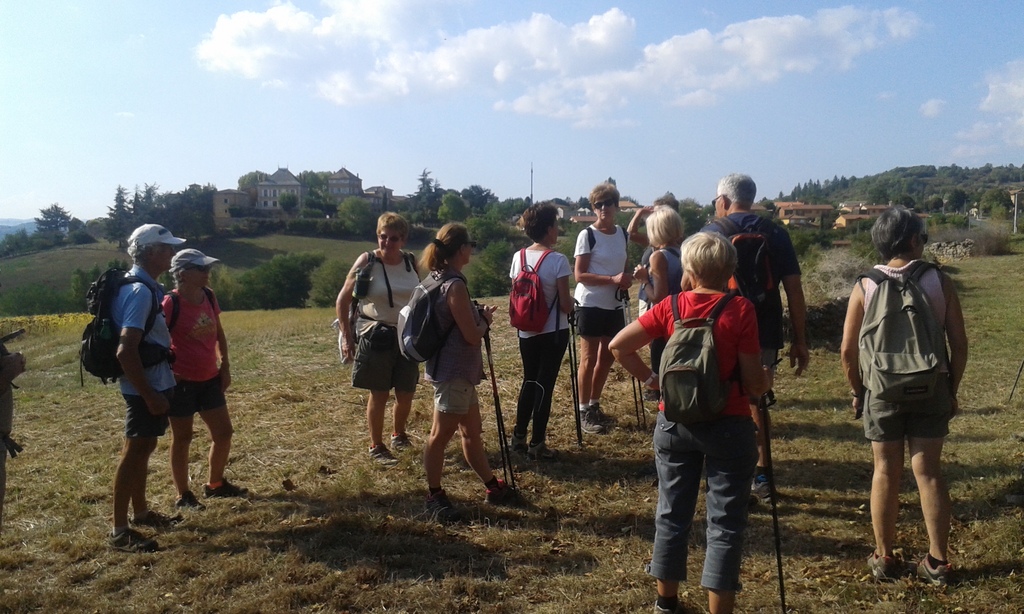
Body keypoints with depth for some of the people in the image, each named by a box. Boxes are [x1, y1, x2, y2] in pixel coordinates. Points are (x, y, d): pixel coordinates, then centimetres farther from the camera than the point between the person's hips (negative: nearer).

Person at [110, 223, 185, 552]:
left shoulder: (144, 287, 10)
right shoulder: (140, 292, -21)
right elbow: (126, 351, -27)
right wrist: (149, 395, -25)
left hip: (153, 383, 10)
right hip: (145, 387, -10)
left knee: (143, 449, 19)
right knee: (134, 453, -3)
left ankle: (141, 511, 34)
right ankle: (119, 530, 6)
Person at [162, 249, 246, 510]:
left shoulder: (209, 297, 3)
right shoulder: (171, 304, -17)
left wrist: (225, 367, 10)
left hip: (209, 379, 7)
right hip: (182, 382, -7)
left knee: (224, 432, 11)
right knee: (182, 438, 5)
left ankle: (216, 485, 30)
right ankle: (183, 496, 19)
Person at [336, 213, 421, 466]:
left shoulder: (411, 262, 1)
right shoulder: (366, 262, -11)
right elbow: (342, 300, -6)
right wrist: (347, 337, -8)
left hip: (407, 336, 4)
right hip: (375, 336, -4)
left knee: (406, 394, 10)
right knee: (379, 394, 3)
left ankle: (399, 434, 36)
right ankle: (376, 447, 19)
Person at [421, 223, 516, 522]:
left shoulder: (439, 280, 9)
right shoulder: (455, 285, -20)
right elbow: (472, 336, -19)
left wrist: (479, 315, 11)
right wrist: (485, 319, 0)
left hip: (458, 371, 10)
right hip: (453, 371, -10)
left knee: (472, 431, 17)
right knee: (441, 434, 1)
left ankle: (493, 487, 28)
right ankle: (434, 497, 11)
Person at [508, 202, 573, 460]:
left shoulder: (519, 257, 1)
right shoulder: (558, 260, -15)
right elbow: (565, 304, -14)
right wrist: (571, 303, 7)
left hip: (526, 331, 5)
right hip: (553, 332, -5)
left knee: (529, 380, 18)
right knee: (544, 383, 2)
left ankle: (519, 436, 24)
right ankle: (537, 444, 8)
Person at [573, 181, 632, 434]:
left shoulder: (622, 233, 7)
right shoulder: (587, 235, -11)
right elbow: (580, 275, -15)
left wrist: (626, 279, -2)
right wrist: (613, 279, -24)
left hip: (614, 305, 7)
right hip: (591, 305, -7)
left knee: (608, 357, 13)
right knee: (589, 359, -1)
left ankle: (594, 406, 28)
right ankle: (584, 413, 9)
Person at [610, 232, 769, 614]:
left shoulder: (670, 307, -2)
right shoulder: (740, 310, -10)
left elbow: (618, 346, -3)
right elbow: (753, 381, -9)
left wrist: (648, 378, 6)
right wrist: (764, 382, 13)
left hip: (674, 422, 3)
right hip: (728, 424, -3)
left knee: (672, 513, 16)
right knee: (725, 522, 7)